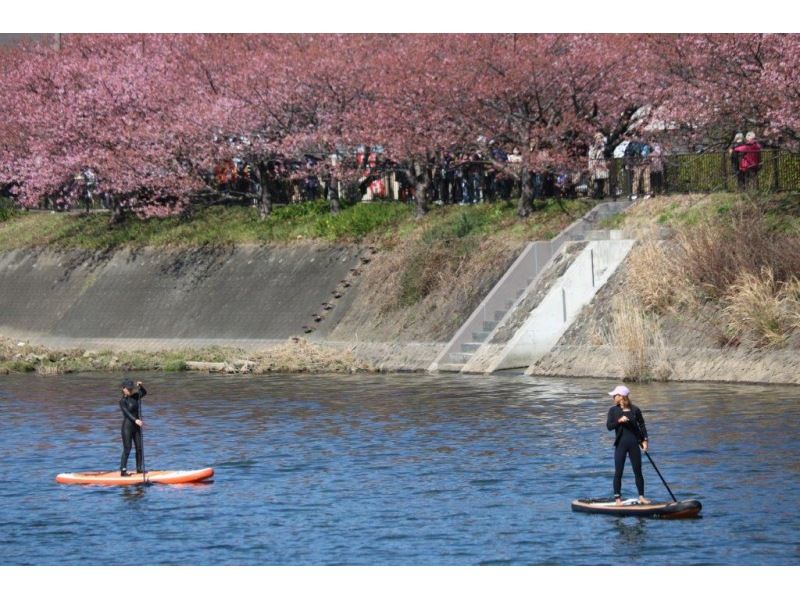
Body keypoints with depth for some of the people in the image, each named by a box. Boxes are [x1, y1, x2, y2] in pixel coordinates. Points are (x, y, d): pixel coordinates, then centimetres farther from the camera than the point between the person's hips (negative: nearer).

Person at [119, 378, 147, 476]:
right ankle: (123, 470, -4)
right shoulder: (123, 401, -12)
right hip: (127, 426, -7)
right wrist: (135, 420, -39)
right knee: (127, 449, -7)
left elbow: (144, 393, 18)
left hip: (136, 426, 7)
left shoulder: (135, 397, 7)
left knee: (139, 448, 7)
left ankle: (139, 468, 16)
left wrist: (140, 386, -3)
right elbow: (127, 413, -25)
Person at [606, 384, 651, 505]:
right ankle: (617, 498, 7)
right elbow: (609, 426, -7)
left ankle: (641, 497, 14)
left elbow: (641, 425, 7)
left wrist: (645, 440, -2)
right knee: (618, 472, 0)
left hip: (634, 444, 0)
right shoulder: (613, 411, 1)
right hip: (621, 444, 0)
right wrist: (619, 421, -23)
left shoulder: (635, 410, 0)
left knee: (638, 472, 5)